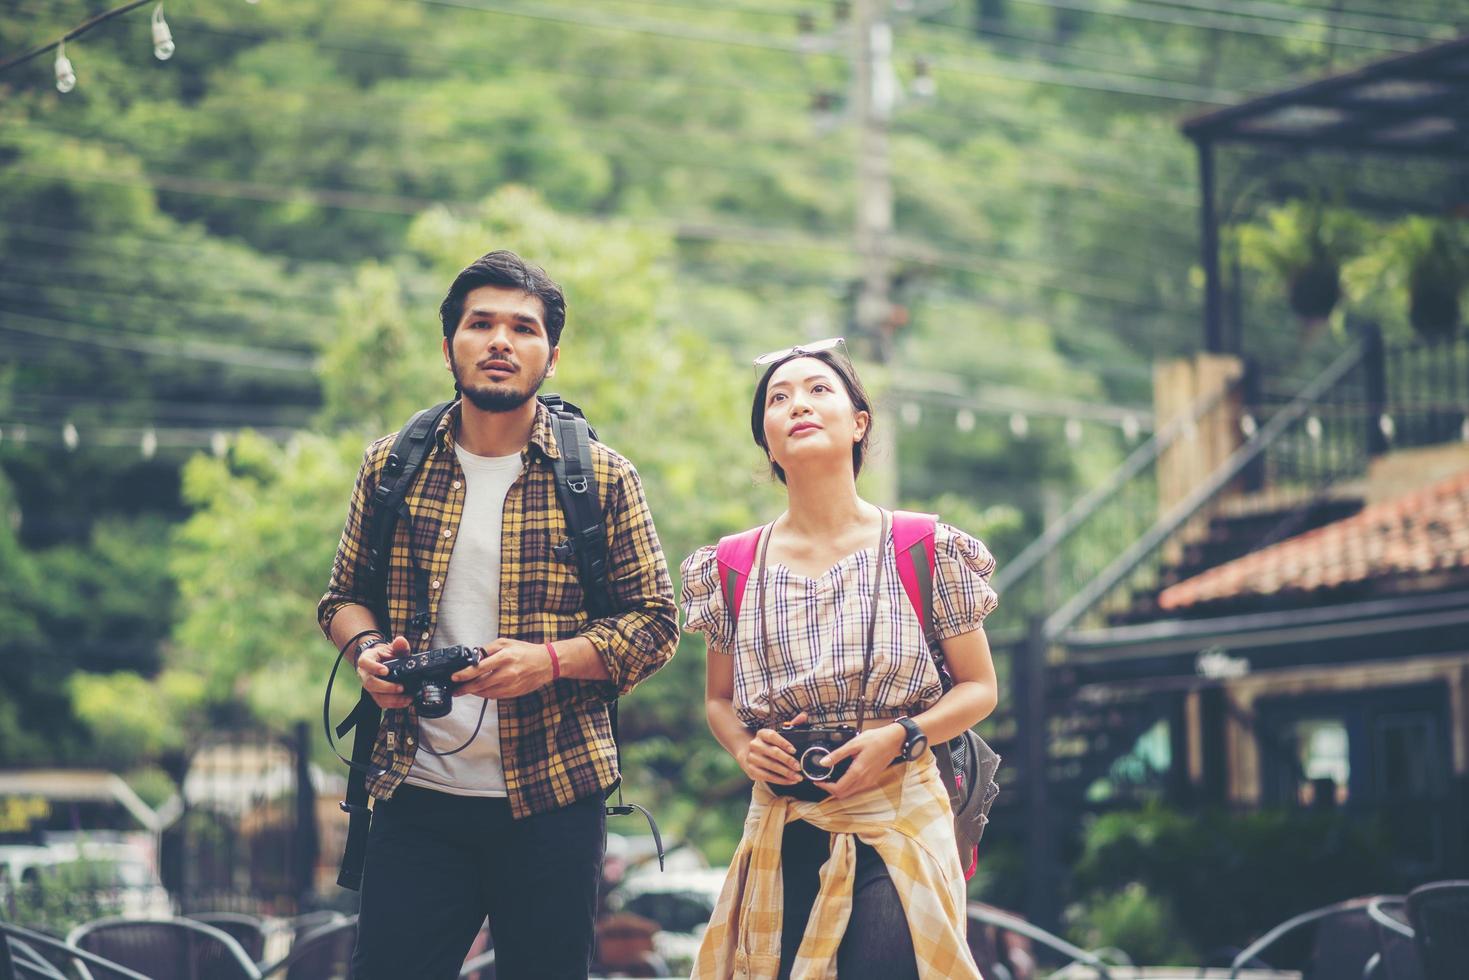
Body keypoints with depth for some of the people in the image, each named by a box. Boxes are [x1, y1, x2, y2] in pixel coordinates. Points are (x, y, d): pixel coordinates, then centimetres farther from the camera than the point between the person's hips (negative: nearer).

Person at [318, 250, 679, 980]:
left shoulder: (601, 479, 0)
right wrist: (366, 648, -7)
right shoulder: (391, 466, 6)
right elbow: (344, 595, 16)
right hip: (417, 797, 1)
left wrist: (551, 659, -16)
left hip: (552, 803, -1)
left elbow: (655, 623, 0)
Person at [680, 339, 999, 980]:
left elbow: (979, 688, 3)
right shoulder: (733, 569, 5)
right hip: (783, 841, 2)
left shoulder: (926, 551, -2)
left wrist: (902, 737, -14)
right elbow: (719, 701, 17)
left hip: (897, 828, -2)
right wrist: (744, 747, -5)